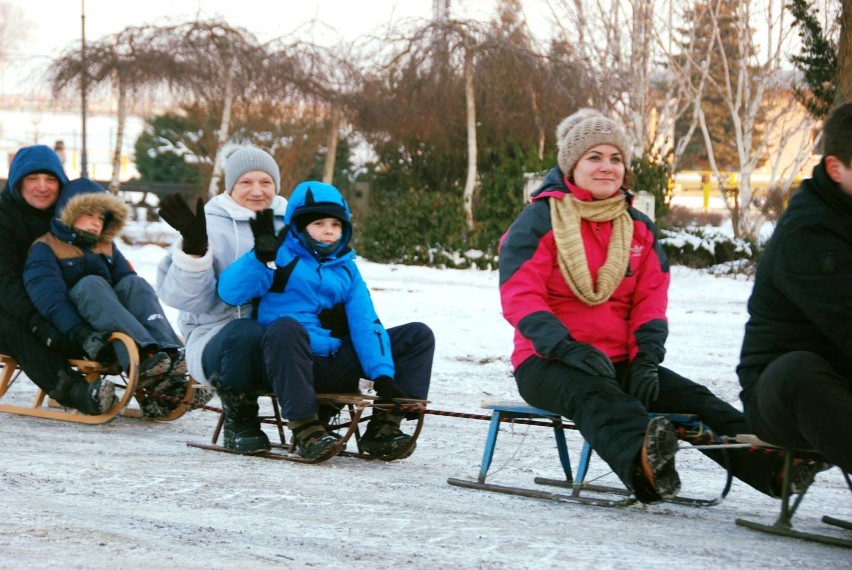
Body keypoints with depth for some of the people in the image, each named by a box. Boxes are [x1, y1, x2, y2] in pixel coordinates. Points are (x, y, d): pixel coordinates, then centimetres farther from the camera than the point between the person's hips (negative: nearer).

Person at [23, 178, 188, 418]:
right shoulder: (44, 249, 4)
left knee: (134, 283, -19)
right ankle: (141, 360, -54)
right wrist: (82, 335, -32)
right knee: (90, 284, -29)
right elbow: (50, 299, -15)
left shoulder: (107, 247, 24)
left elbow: (131, 286, 8)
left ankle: (171, 360, -46)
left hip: (113, 333, 5)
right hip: (68, 337, -5)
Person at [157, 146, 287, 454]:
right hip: (219, 334, -3)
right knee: (246, 334, -39)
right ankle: (238, 424, -12)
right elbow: (188, 298, -10)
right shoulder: (213, 225, 2)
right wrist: (193, 247, -24)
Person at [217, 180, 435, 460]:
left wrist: (382, 374, -10)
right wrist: (261, 257, -28)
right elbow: (229, 292, -12)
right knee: (285, 327, -39)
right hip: (289, 362, -5)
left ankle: (384, 426, -10)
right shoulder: (280, 257, 3)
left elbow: (366, 325, 5)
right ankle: (305, 428, -32)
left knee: (418, 335, 1)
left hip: (336, 365, 5)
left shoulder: (346, 268, 17)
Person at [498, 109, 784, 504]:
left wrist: (646, 360, -9)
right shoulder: (539, 221, -1)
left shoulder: (639, 228, 15)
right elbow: (521, 298, -11)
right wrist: (570, 349, -26)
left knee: (692, 398, -18)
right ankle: (643, 466, -70)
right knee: (596, 395, -39)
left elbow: (650, 301, 10)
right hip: (547, 363, -6)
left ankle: (772, 466, -38)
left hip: (619, 361, 6)